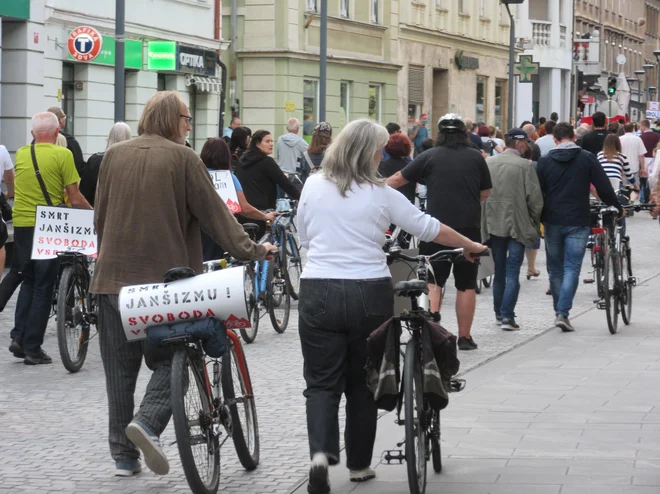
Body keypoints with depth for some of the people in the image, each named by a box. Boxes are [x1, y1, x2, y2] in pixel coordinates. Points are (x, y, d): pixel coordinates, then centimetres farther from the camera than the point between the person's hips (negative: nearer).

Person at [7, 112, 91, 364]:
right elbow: (74, 197, -11)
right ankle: (33, 348, 6)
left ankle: (19, 336, 8)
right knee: (43, 287, 5)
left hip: (21, 224, 4)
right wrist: (92, 211, 6)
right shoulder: (62, 155, -10)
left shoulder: (21, 154, 5)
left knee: (29, 281, 20)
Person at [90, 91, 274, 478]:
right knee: (167, 358, 7)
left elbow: (100, 216, 15)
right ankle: (149, 421, -19)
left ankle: (124, 456, 9)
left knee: (120, 366, 9)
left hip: (114, 275, 4)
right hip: (165, 278, -4)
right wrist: (250, 250, -2)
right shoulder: (183, 158, -6)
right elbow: (213, 212, -7)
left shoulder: (115, 156, 8)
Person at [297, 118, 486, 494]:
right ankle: (359, 463, 21)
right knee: (362, 381, 14)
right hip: (369, 293, -1)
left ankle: (321, 453, -19)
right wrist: (473, 247, 21)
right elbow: (430, 229, 6)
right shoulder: (381, 195, -3)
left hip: (319, 292, 1)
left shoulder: (313, 186, 2)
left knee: (322, 383, 3)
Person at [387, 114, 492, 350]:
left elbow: (399, 179, 6)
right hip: (469, 227, 1)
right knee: (466, 285, 9)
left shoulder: (430, 157, -1)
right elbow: (485, 193, 11)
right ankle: (464, 337, 12)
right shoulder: (476, 157, 3)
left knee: (433, 282, 5)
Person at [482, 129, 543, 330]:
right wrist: (534, 219, 7)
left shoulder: (489, 163, 3)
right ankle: (507, 315, -10)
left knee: (499, 271, 17)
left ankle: (499, 313, 24)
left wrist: (484, 219, 17)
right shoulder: (525, 166, -11)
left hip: (493, 223, 5)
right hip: (517, 225, -5)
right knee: (512, 272, -3)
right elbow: (535, 198, -10)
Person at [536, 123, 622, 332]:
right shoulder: (587, 158, -4)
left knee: (555, 270, 14)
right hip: (577, 222, -2)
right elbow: (604, 188, -5)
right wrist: (618, 208, 11)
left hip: (552, 222, 2)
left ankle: (559, 311, 22)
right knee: (572, 268, -2)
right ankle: (563, 313, -15)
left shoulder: (545, 162, 2)